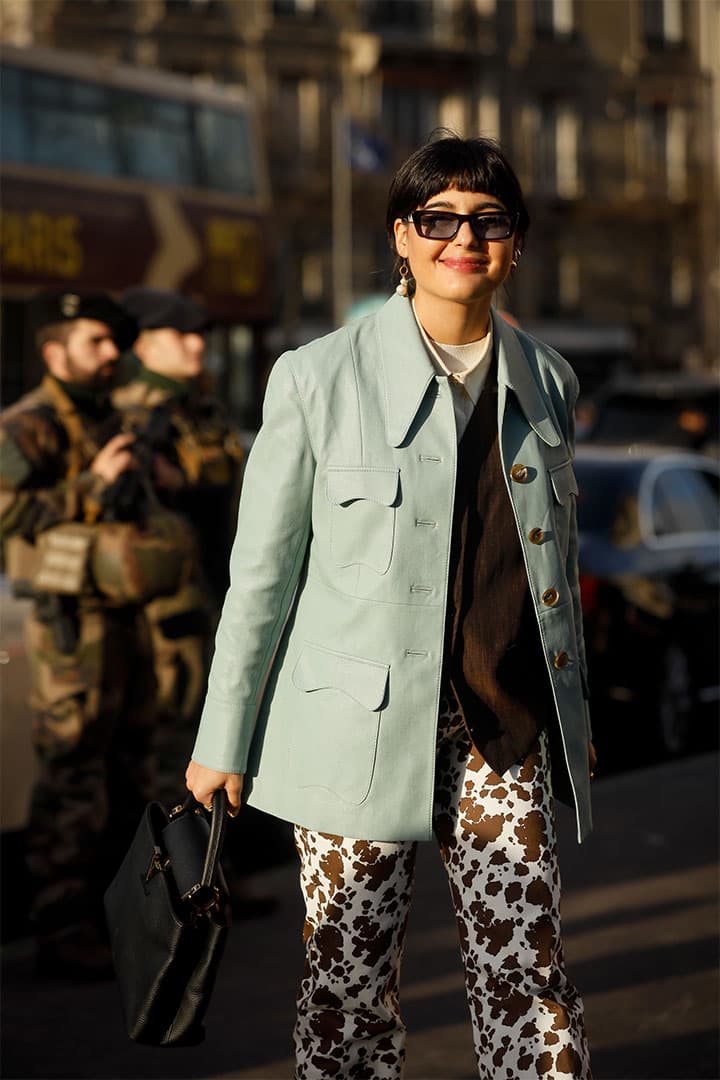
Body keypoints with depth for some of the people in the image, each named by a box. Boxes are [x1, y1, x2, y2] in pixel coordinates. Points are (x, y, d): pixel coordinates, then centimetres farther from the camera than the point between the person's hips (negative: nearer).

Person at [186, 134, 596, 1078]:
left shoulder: (546, 381, 8)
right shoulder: (319, 378, -4)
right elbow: (261, 570, -1)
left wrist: (575, 720, 19)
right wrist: (223, 741, 0)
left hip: (505, 735, 3)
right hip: (360, 733, -2)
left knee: (530, 981, 0)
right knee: (349, 988, 5)